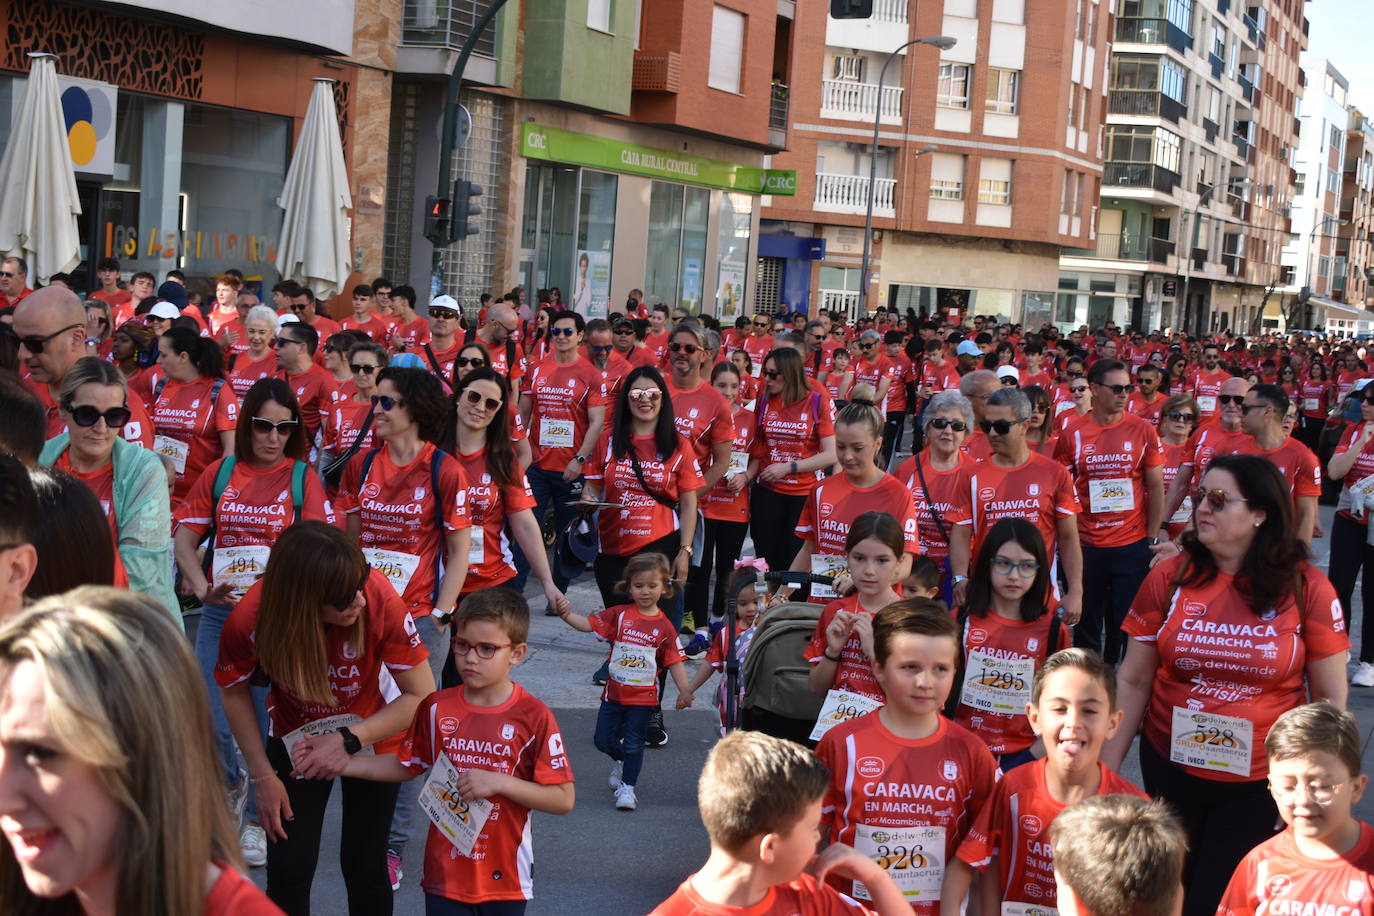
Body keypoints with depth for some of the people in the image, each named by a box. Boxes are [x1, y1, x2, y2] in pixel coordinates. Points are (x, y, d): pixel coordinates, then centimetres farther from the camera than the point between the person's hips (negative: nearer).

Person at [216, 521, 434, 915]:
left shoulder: (378, 597, -36)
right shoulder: (250, 619, -31)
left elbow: (422, 695, -25)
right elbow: (234, 692, -9)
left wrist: (350, 741, -32)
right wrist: (263, 776, -8)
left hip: (373, 735, -1)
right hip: (296, 737, 1)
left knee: (364, 866, 4)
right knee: (287, 869, -3)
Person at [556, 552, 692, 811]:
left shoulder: (664, 626, -3)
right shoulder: (619, 614, -2)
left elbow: (674, 661, -1)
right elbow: (589, 624, -9)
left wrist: (685, 691, -10)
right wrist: (567, 615, -27)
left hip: (644, 696, -2)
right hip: (614, 692, 2)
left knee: (634, 744, 0)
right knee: (603, 740, 8)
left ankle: (627, 787, 14)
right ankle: (620, 761, 39)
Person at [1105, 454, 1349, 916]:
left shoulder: (1307, 589, -10)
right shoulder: (1169, 578, -7)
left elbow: (1330, 696, -2)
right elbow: (1133, 681, 0)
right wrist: (1106, 766, -1)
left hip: (1260, 781, -2)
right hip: (1169, 767, 2)